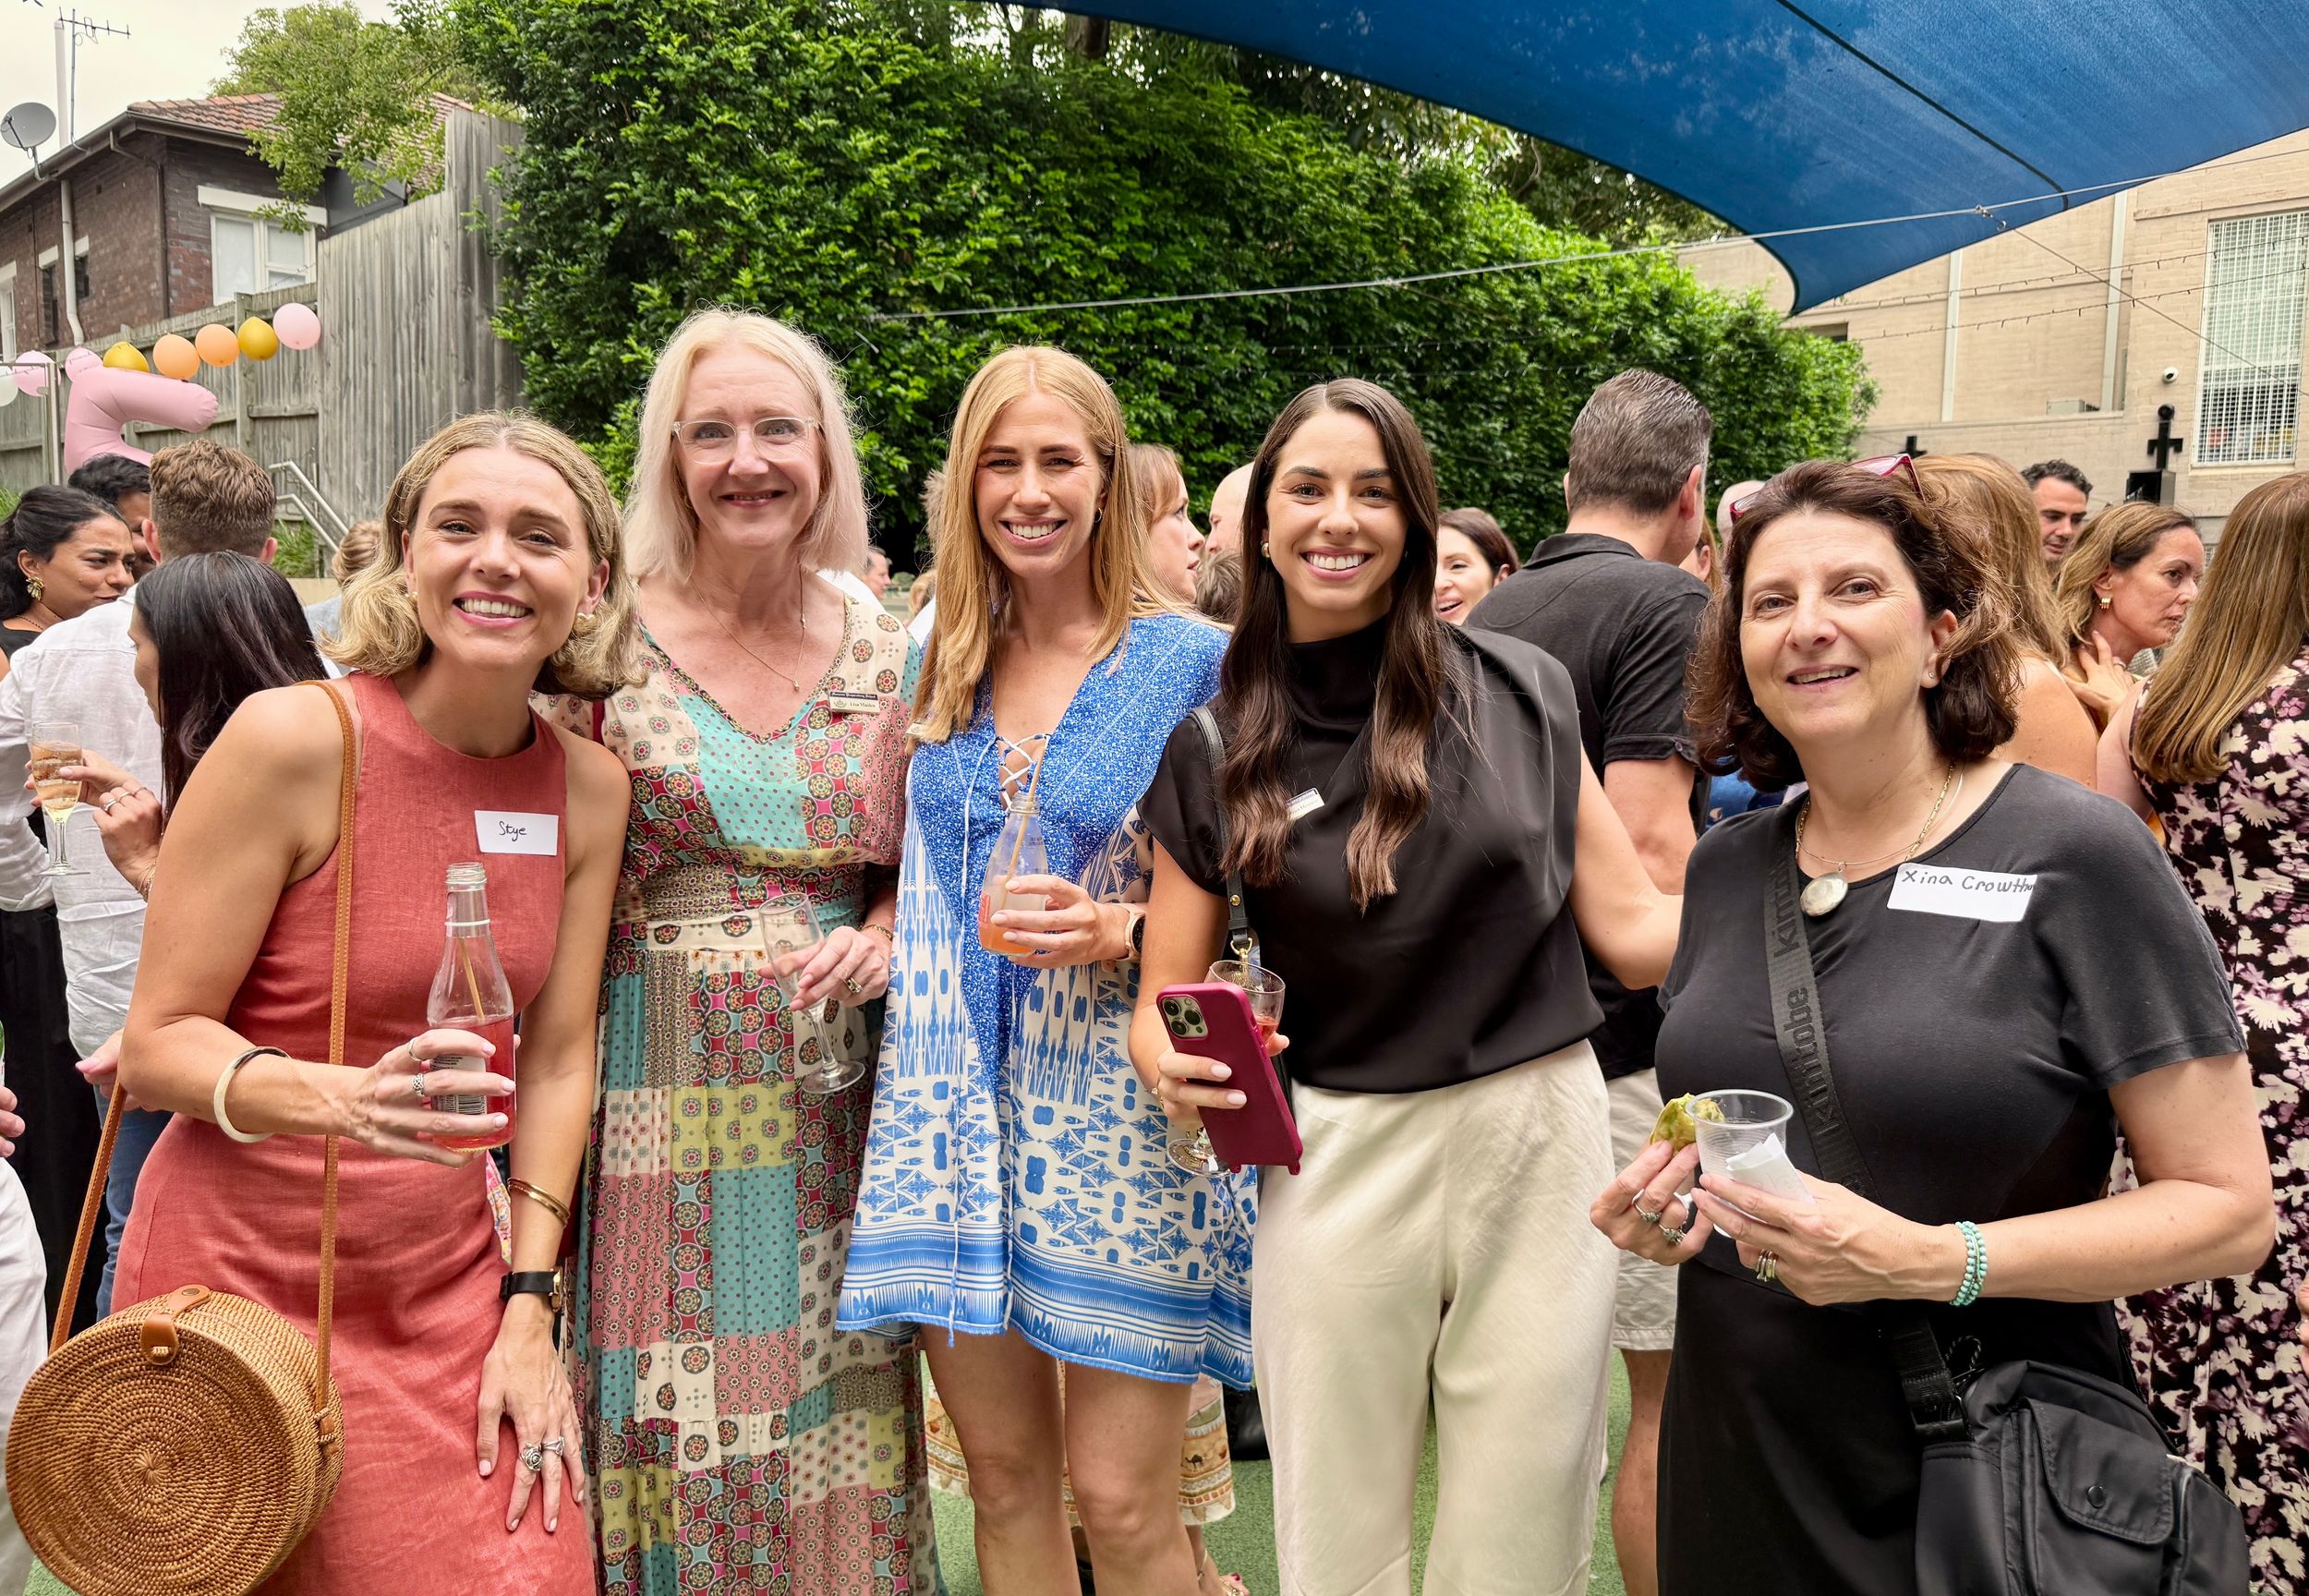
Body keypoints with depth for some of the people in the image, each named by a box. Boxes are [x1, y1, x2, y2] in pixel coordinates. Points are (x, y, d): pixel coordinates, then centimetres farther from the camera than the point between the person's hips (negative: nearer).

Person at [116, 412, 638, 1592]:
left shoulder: (589, 786, -3)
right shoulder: (293, 739, -16)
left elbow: (558, 1060, 2)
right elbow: (157, 1042, -12)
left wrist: (527, 1310, -1)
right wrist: (335, 1098, -31)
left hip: (445, 1292, 4)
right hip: (247, 1285, -3)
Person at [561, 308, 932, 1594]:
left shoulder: (889, 653, 5)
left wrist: (882, 938, -4)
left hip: (828, 1103, 2)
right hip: (650, 1096, -2)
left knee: (828, 1427, 10)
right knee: (661, 1427, 5)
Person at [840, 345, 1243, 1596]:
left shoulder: (1194, 662, -3)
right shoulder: (936, 664, 9)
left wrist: (1119, 930, -17)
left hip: (1118, 1103, -4)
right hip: (955, 1102, 4)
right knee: (1003, 1475, 13)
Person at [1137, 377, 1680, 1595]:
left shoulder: (1518, 690, -1)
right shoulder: (1216, 748, 0)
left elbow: (1632, 924, 1)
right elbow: (1163, 1000, 5)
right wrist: (1174, 1067, -16)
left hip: (1541, 1139, 0)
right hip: (1340, 1158, 0)